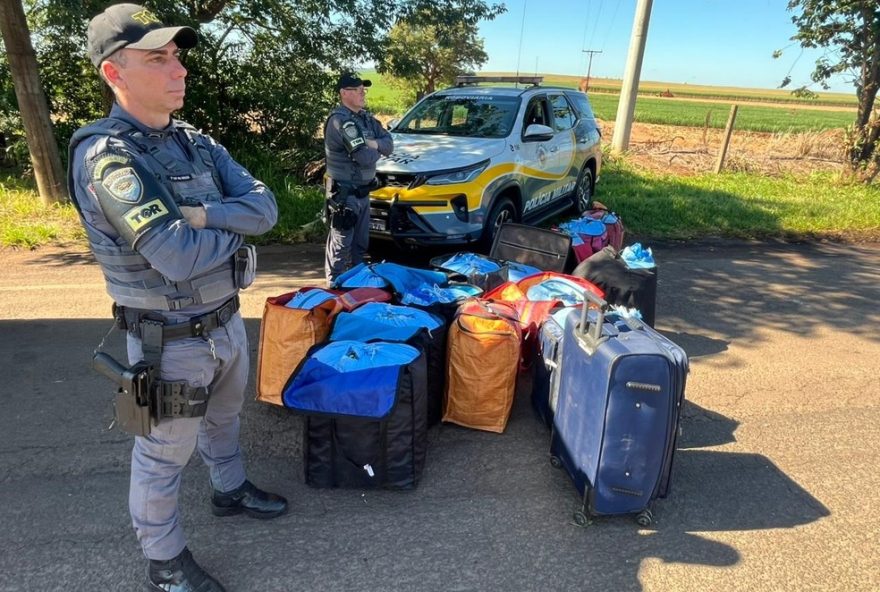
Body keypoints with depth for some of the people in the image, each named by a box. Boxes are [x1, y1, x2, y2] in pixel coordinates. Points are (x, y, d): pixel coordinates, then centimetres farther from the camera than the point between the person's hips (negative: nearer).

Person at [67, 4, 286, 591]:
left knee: (224, 419, 28)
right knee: (163, 458, 12)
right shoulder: (106, 156, -22)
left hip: (227, 320, 7)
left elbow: (266, 207, -7)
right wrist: (234, 226, -13)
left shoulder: (198, 142, 1)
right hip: (171, 340, -7)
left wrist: (203, 214, -24)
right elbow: (179, 258, -30)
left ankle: (230, 490, 53)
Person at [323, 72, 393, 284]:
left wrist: (374, 144, -13)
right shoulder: (340, 120, -18)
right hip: (345, 193, -9)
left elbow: (389, 143, 6)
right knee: (341, 245, -2)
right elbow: (365, 157, -25)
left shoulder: (365, 117, 11)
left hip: (363, 191, 9)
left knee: (361, 243, 18)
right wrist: (377, 150, -4)